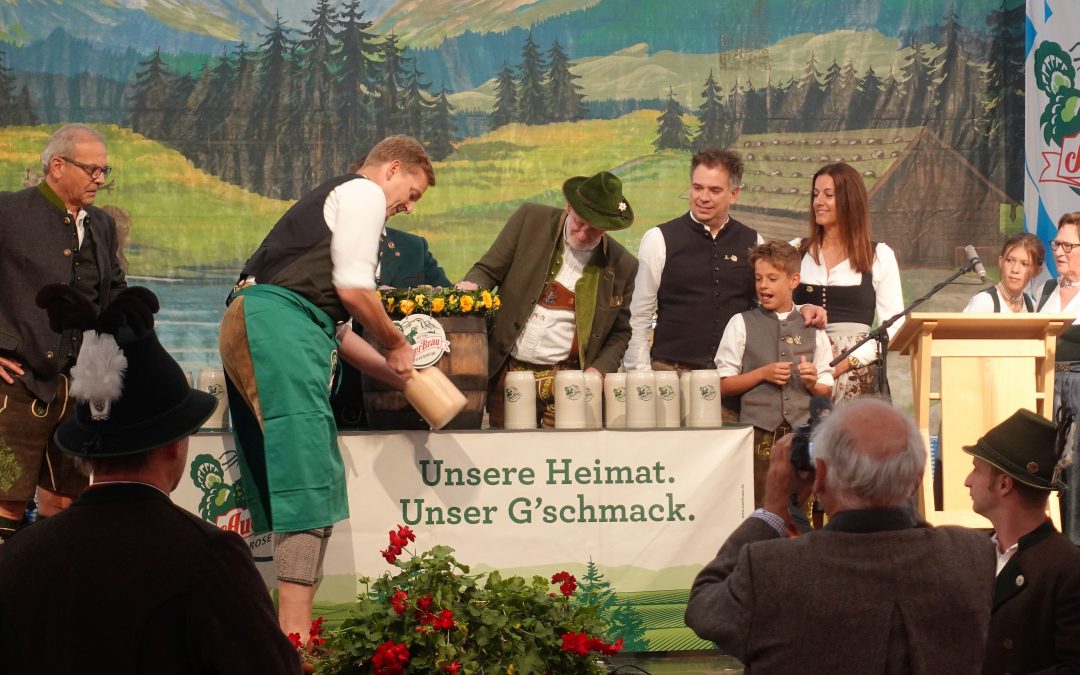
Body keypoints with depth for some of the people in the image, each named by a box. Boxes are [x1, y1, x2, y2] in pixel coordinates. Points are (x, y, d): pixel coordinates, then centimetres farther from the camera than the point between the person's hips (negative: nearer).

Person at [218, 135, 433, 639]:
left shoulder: (331, 199, 34)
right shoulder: (365, 192, 5)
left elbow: (328, 319, 31)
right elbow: (353, 289, -7)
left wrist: (392, 373, 30)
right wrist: (397, 344, 9)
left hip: (245, 328, 10)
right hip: (279, 322, -10)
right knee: (309, 476, -14)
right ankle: (294, 636, -20)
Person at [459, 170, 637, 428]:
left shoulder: (623, 266, 2)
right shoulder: (530, 220, 0)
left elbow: (619, 333, 12)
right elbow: (488, 270, 6)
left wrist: (599, 370, -4)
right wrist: (471, 286, -16)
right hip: (507, 375, 0)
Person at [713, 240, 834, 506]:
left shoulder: (811, 329, 11)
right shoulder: (742, 324, 6)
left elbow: (827, 390, 15)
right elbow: (723, 384, 3)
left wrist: (813, 383, -7)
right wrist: (762, 374, -9)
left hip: (803, 431, 2)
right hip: (759, 431, -2)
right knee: (758, 508, -4)